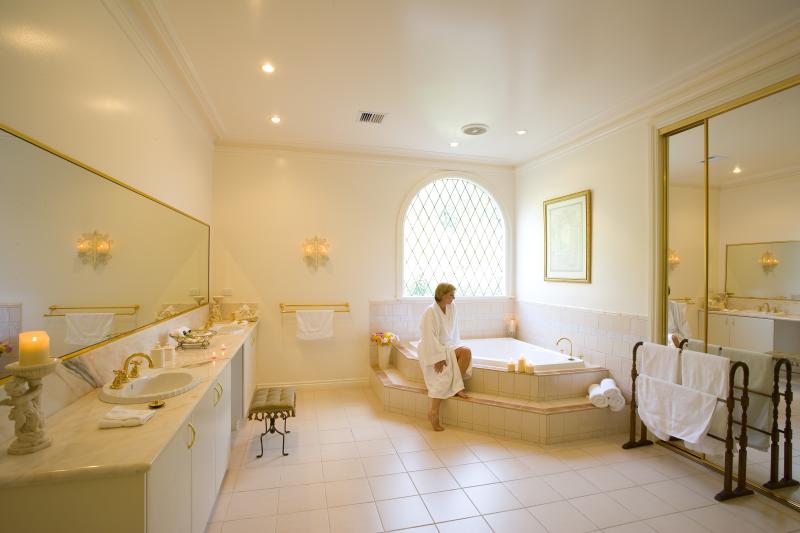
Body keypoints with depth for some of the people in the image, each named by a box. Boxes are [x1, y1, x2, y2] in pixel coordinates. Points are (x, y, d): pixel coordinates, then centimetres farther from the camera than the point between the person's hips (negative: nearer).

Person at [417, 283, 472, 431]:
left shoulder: (451, 307, 1)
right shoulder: (430, 312, -20)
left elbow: (454, 331, 8)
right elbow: (430, 338, -23)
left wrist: (457, 349, -1)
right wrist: (438, 358, -25)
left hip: (447, 346, 7)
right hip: (432, 349, -7)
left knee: (466, 352, -19)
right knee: (444, 373, -24)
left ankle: (456, 387, -9)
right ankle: (433, 412, -20)